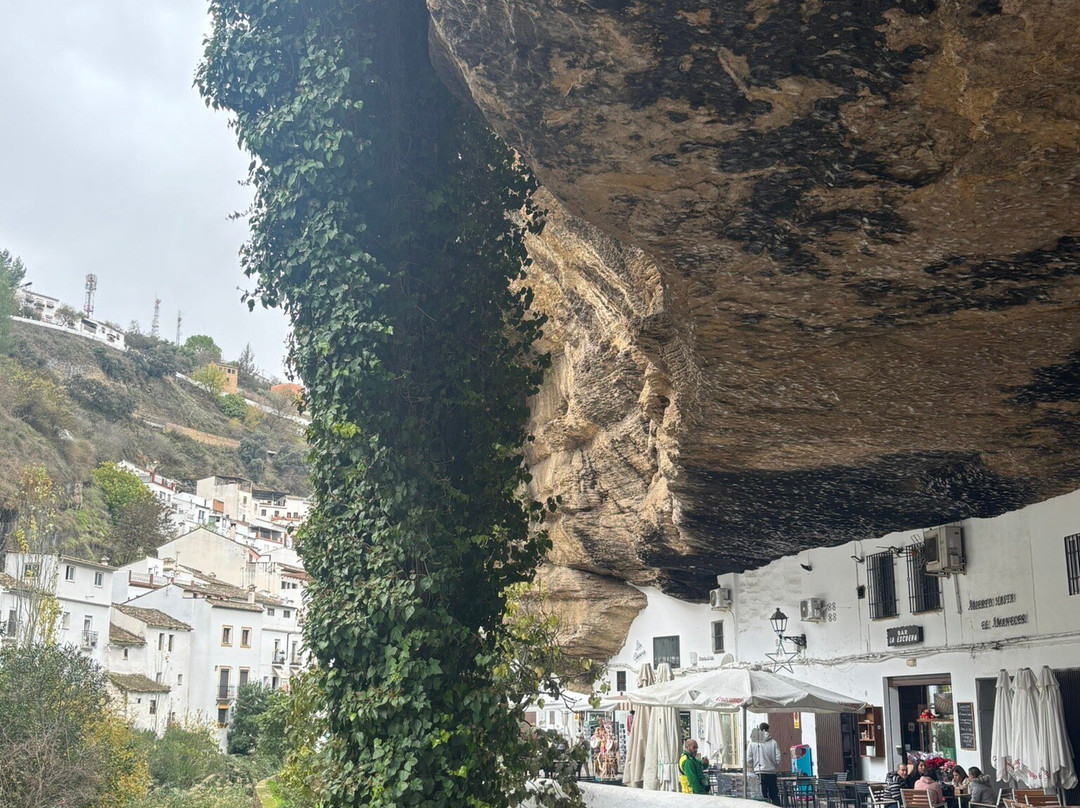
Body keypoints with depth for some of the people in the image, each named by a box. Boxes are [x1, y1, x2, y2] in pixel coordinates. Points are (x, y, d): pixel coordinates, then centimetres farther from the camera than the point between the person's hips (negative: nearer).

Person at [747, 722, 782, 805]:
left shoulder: (752, 743, 0)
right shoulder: (773, 742, -3)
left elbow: (749, 760, -1)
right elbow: (778, 758, -5)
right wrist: (775, 767, 12)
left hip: (759, 773, 0)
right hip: (771, 772, 0)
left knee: (762, 796, 3)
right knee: (774, 795, 9)